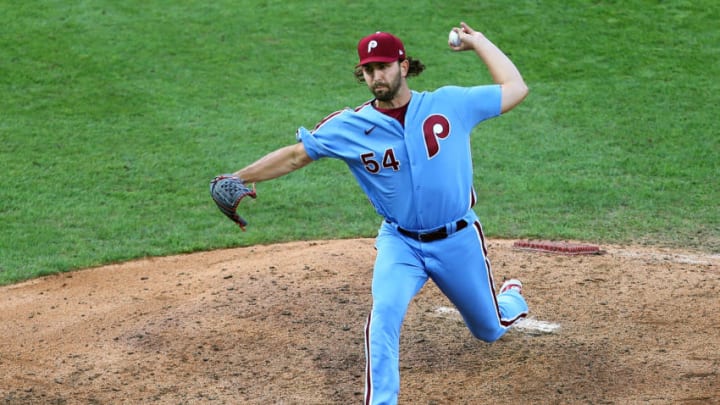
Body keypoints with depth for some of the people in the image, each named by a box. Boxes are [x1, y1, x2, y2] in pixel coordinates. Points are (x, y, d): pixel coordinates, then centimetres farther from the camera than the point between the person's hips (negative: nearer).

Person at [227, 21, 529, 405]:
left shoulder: (449, 103, -9)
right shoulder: (350, 126, -9)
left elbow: (515, 88, -3)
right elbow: (295, 155, -6)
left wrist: (477, 41, -2)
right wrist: (238, 179, -15)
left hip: (458, 240, 1)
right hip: (400, 243, 0)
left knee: (488, 330, 20)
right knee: (384, 316, -28)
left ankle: (510, 297, 58)